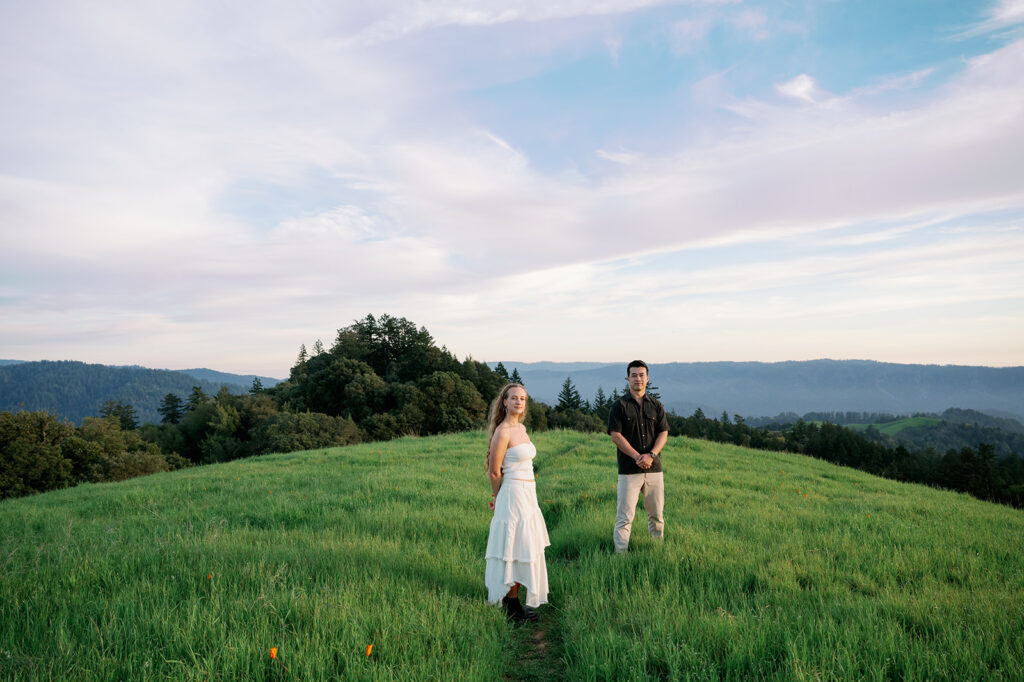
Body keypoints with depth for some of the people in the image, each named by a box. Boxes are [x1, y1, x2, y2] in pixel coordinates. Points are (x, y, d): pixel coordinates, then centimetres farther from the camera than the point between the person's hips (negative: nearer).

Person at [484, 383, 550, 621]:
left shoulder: (521, 427, 11)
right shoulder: (503, 432, -16)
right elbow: (494, 472, -11)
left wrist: (498, 497, 20)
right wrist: (497, 497, 4)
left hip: (528, 494, 9)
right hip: (514, 494, -9)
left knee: (526, 551, 15)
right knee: (517, 550, 0)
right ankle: (513, 606, 13)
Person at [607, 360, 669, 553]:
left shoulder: (656, 405, 11)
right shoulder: (619, 405, 0)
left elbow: (663, 434, 5)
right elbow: (615, 436, -6)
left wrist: (651, 455, -12)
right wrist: (637, 457, -14)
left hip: (654, 468, 3)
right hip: (629, 470, -3)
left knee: (657, 513, 11)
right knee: (625, 516, -4)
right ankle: (621, 554, 2)